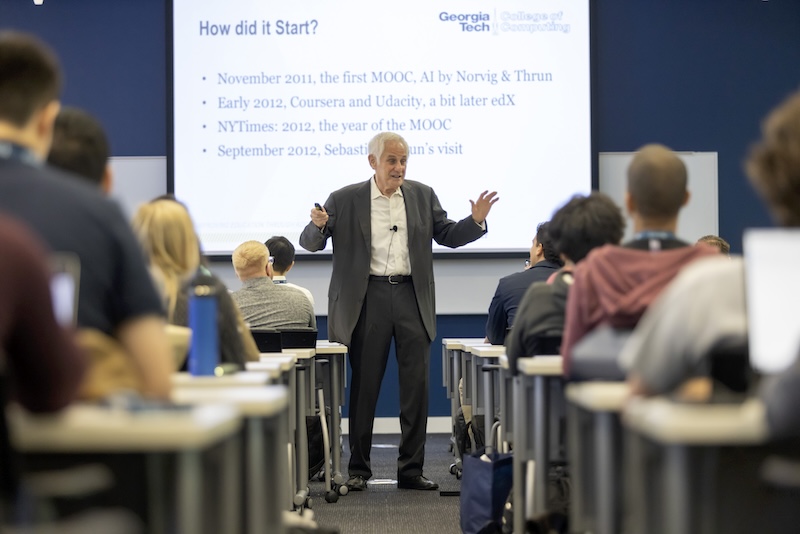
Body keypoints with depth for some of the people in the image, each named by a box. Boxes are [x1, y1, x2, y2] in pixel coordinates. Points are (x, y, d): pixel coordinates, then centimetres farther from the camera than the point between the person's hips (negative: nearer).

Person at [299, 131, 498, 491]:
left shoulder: (423, 196, 9)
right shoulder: (345, 200, 1)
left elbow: (447, 235, 14)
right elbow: (310, 244, 4)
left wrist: (476, 220, -5)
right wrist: (318, 225, -19)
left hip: (411, 297, 2)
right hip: (368, 298, -2)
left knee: (416, 386, 1)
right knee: (364, 386, 4)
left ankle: (411, 470, 10)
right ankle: (359, 469, 14)